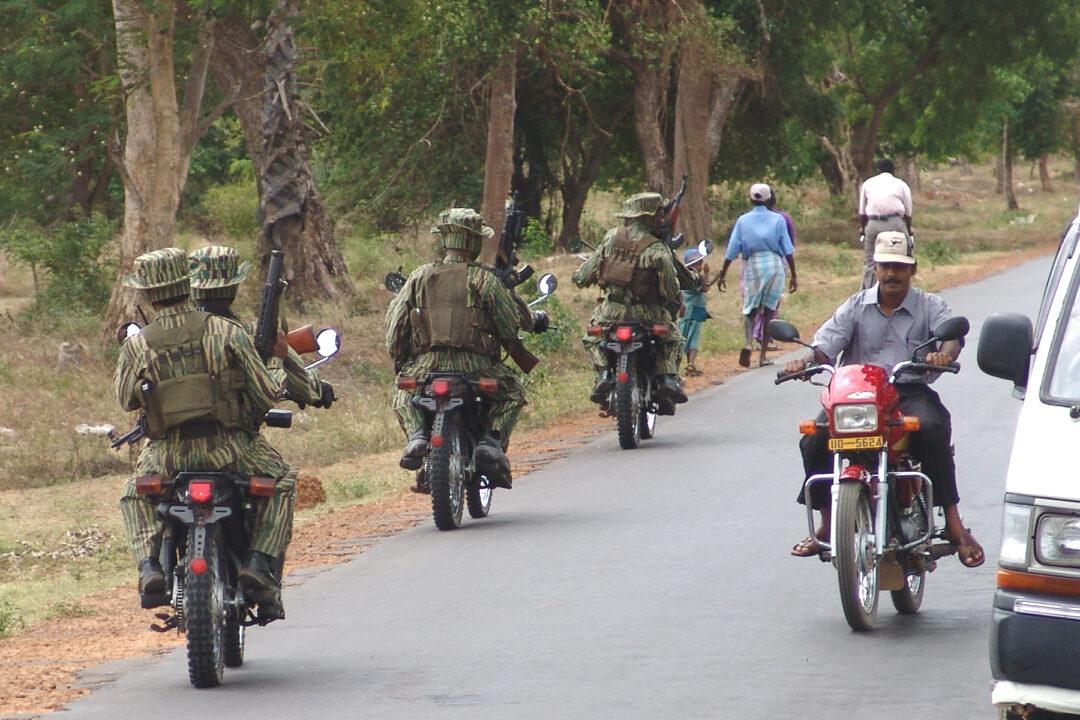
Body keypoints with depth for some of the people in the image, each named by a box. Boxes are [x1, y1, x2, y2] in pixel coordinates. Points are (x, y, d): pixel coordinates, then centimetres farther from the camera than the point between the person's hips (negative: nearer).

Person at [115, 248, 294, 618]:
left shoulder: (137, 345, -3)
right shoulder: (227, 333, -6)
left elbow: (125, 399, 12)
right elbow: (269, 393, -4)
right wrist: (277, 360, 17)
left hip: (168, 456, 1)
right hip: (228, 450, -1)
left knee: (134, 494, 32)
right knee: (281, 480, 25)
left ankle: (149, 566, 6)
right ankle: (261, 564, 6)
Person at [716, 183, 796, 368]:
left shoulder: (743, 221, 3)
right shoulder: (778, 220, 4)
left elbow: (731, 252, 3)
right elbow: (788, 250, 3)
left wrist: (722, 275, 10)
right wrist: (794, 275, 9)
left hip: (752, 266, 0)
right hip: (775, 264, 0)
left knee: (750, 310, 9)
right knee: (769, 311, 8)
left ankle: (749, 343, -20)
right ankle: (763, 356, 7)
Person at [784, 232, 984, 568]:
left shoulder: (929, 306, 10)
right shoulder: (856, 307, 14)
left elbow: (952, 334, -9)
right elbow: (827, 344, 3)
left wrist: (945, 353, -34)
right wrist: (806, 361, -20)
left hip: (911, 390, -2)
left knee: (933, 431, -35)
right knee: (816, 439, -23)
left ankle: (954, 524, -30)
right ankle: (827, 525, -7)